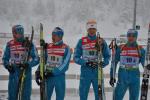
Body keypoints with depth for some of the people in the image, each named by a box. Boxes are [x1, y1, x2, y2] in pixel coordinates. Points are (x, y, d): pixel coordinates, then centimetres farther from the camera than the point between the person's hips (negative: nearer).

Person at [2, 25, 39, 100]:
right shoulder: (9, 44, 4)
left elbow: (36, 59, -6)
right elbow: (5, 58, 13)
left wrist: (28, 64, -23)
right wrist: (7, 65, -7)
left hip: (26, 72, -2)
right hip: (13, 72, 3)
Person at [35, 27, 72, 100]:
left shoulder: (66, 48, -5)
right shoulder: (48, 47, 7)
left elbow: (65, 65, -13)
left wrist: (53, 72, -18)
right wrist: (38, 72, -3)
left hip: (59, 76, -3)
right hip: (48, 76, 3)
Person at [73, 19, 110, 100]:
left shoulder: (102, 42, 4)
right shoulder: (81, 41, 3)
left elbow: (107, 56, 7)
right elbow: (76, 57, 1)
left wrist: (102, 64, -14)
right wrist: (86, 63, -15)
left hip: (98, 72, 0)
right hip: (85, 72, 0)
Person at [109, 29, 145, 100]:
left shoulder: (140, 49, 1)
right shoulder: (120, 48, 1)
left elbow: (145, 63, 2)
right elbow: (114, 62, 5)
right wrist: (112, 76, 3)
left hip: (135, 77, 1)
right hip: (122, 76, -1)